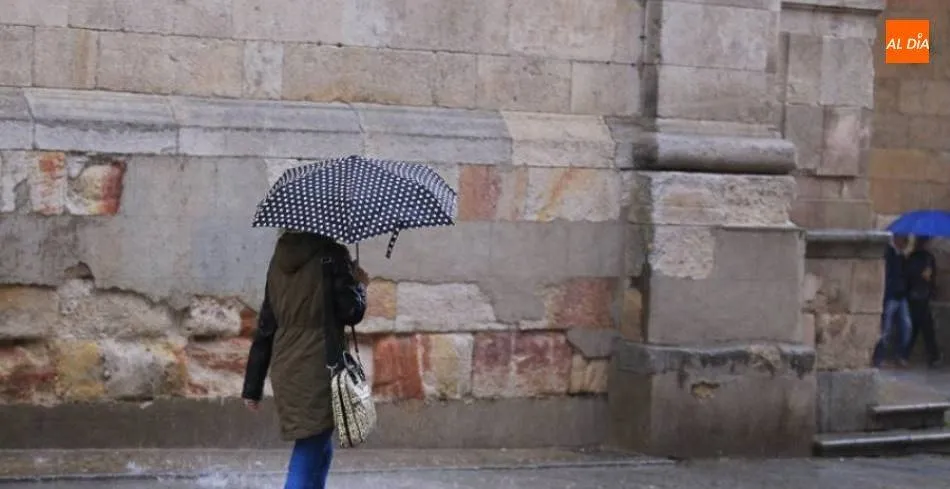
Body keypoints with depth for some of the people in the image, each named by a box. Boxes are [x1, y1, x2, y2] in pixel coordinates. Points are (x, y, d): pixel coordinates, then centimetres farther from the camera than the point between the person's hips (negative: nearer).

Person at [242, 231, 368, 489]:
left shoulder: (280, 260, 9)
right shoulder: (332, 255, -9)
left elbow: (265, 325, 11)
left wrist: (252, 386, 14)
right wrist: (358, 285, 14)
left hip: (284, 372, 7)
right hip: (318, 372, -7)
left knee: (319, 451, 22)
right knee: (309, 458, -5)